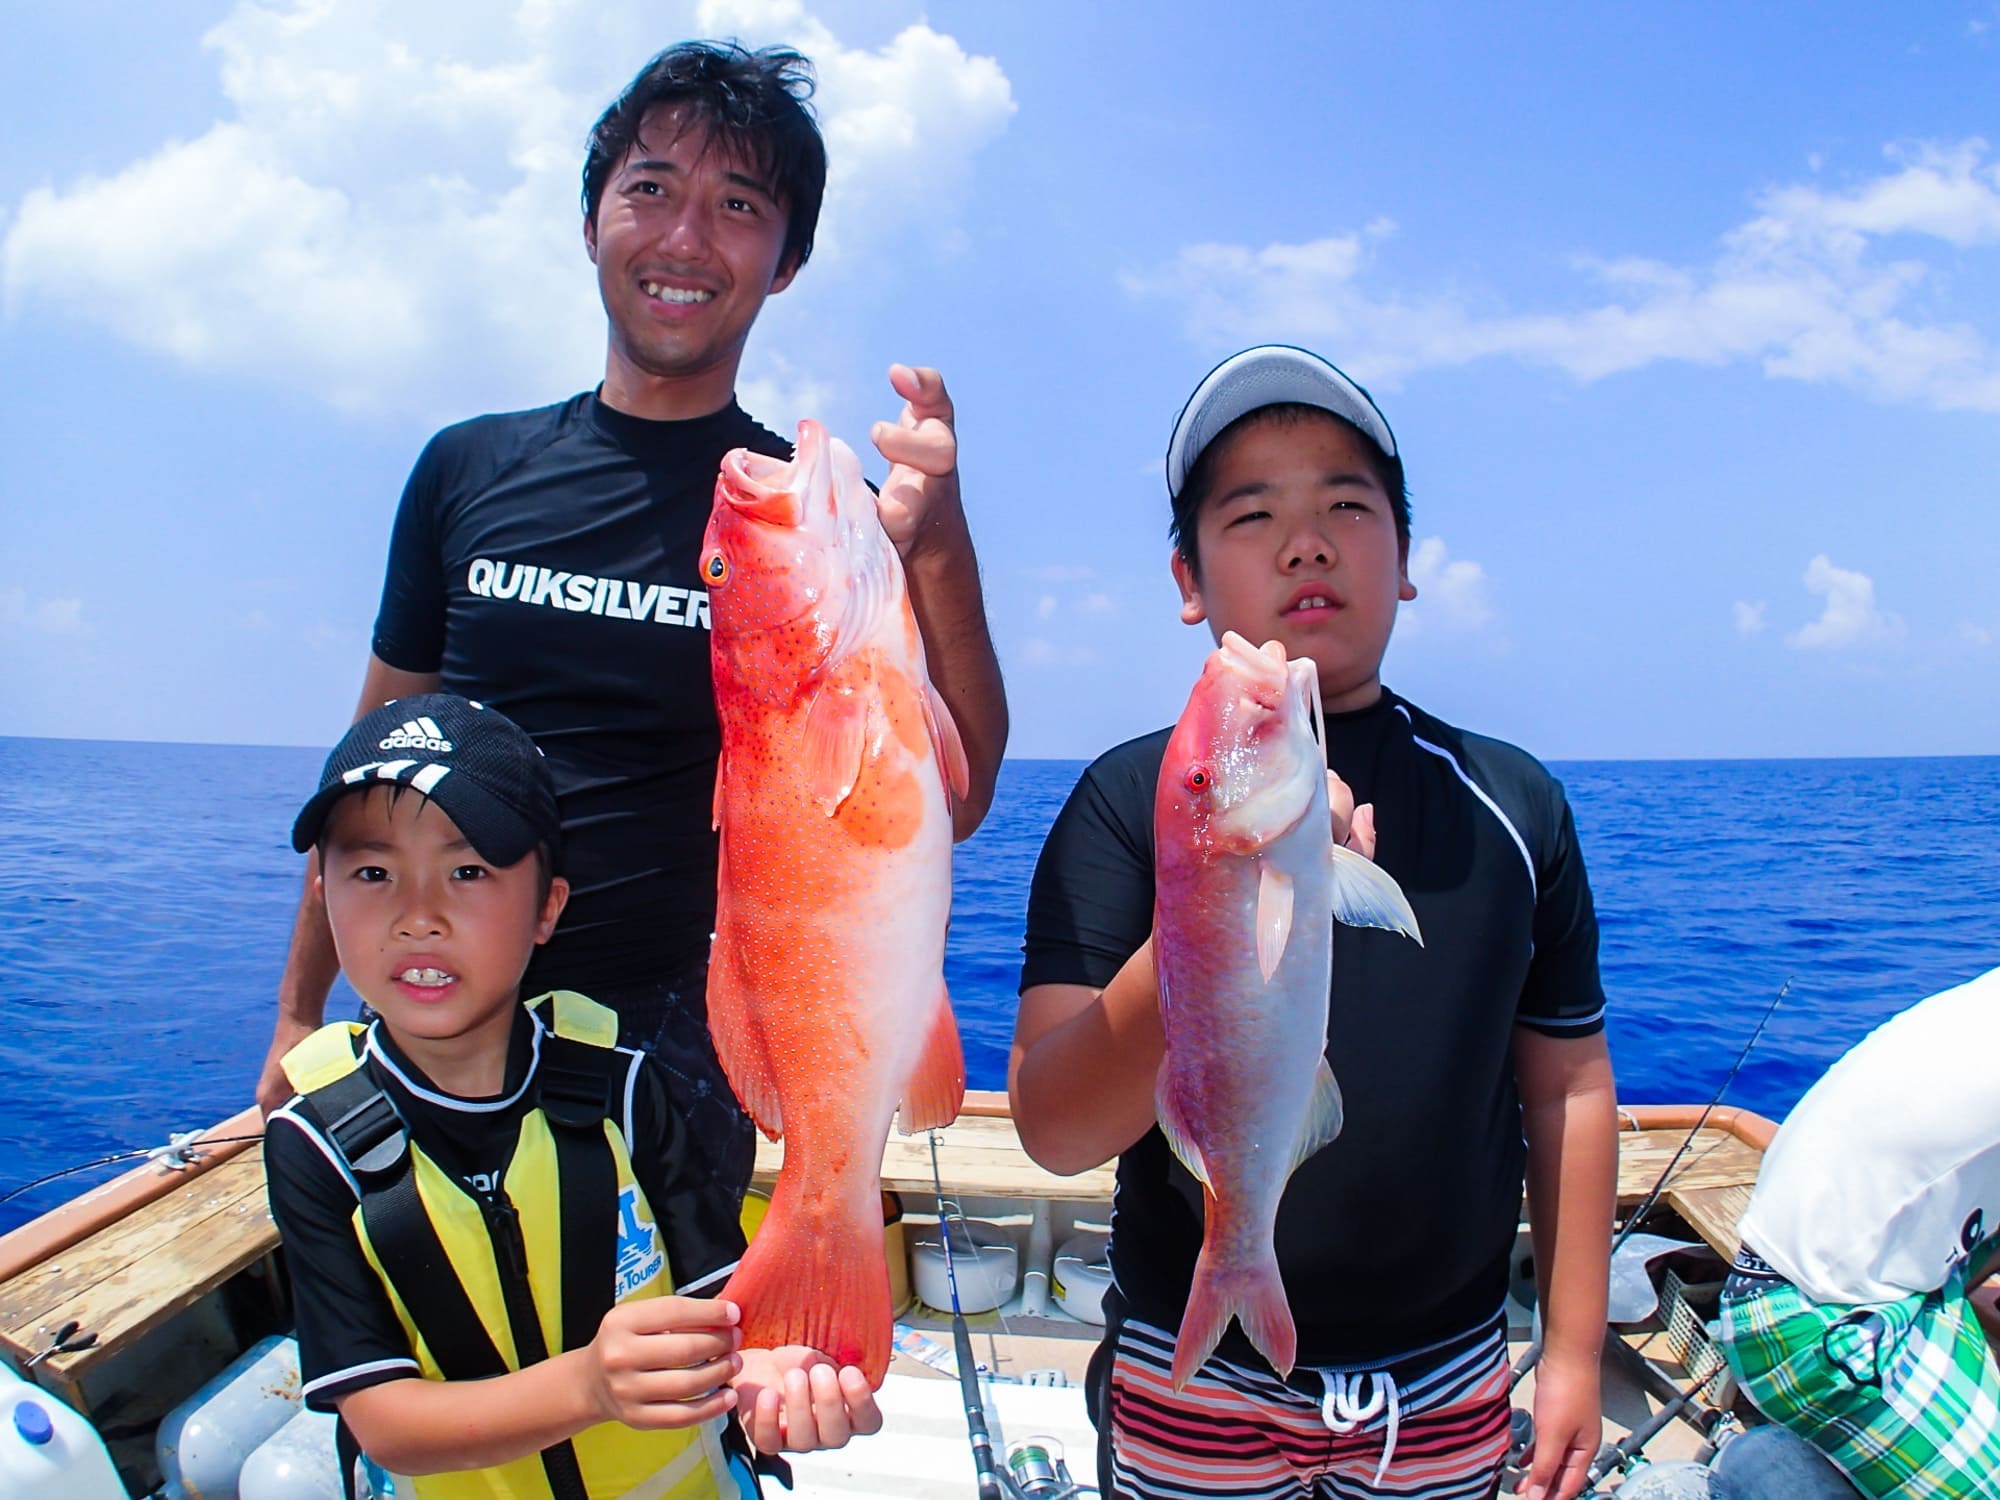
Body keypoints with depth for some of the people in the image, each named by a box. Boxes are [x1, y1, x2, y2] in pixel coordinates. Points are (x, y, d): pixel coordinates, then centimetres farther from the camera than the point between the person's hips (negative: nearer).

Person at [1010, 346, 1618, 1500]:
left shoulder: (1514, 805, -4)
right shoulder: (1128, 801, -12)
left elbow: (1567, 1088, 4)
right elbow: (1054, 1128, -22)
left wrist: (1575, 1351, 5)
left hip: (1449, 1386, 2)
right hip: (1197, 1384, -2)